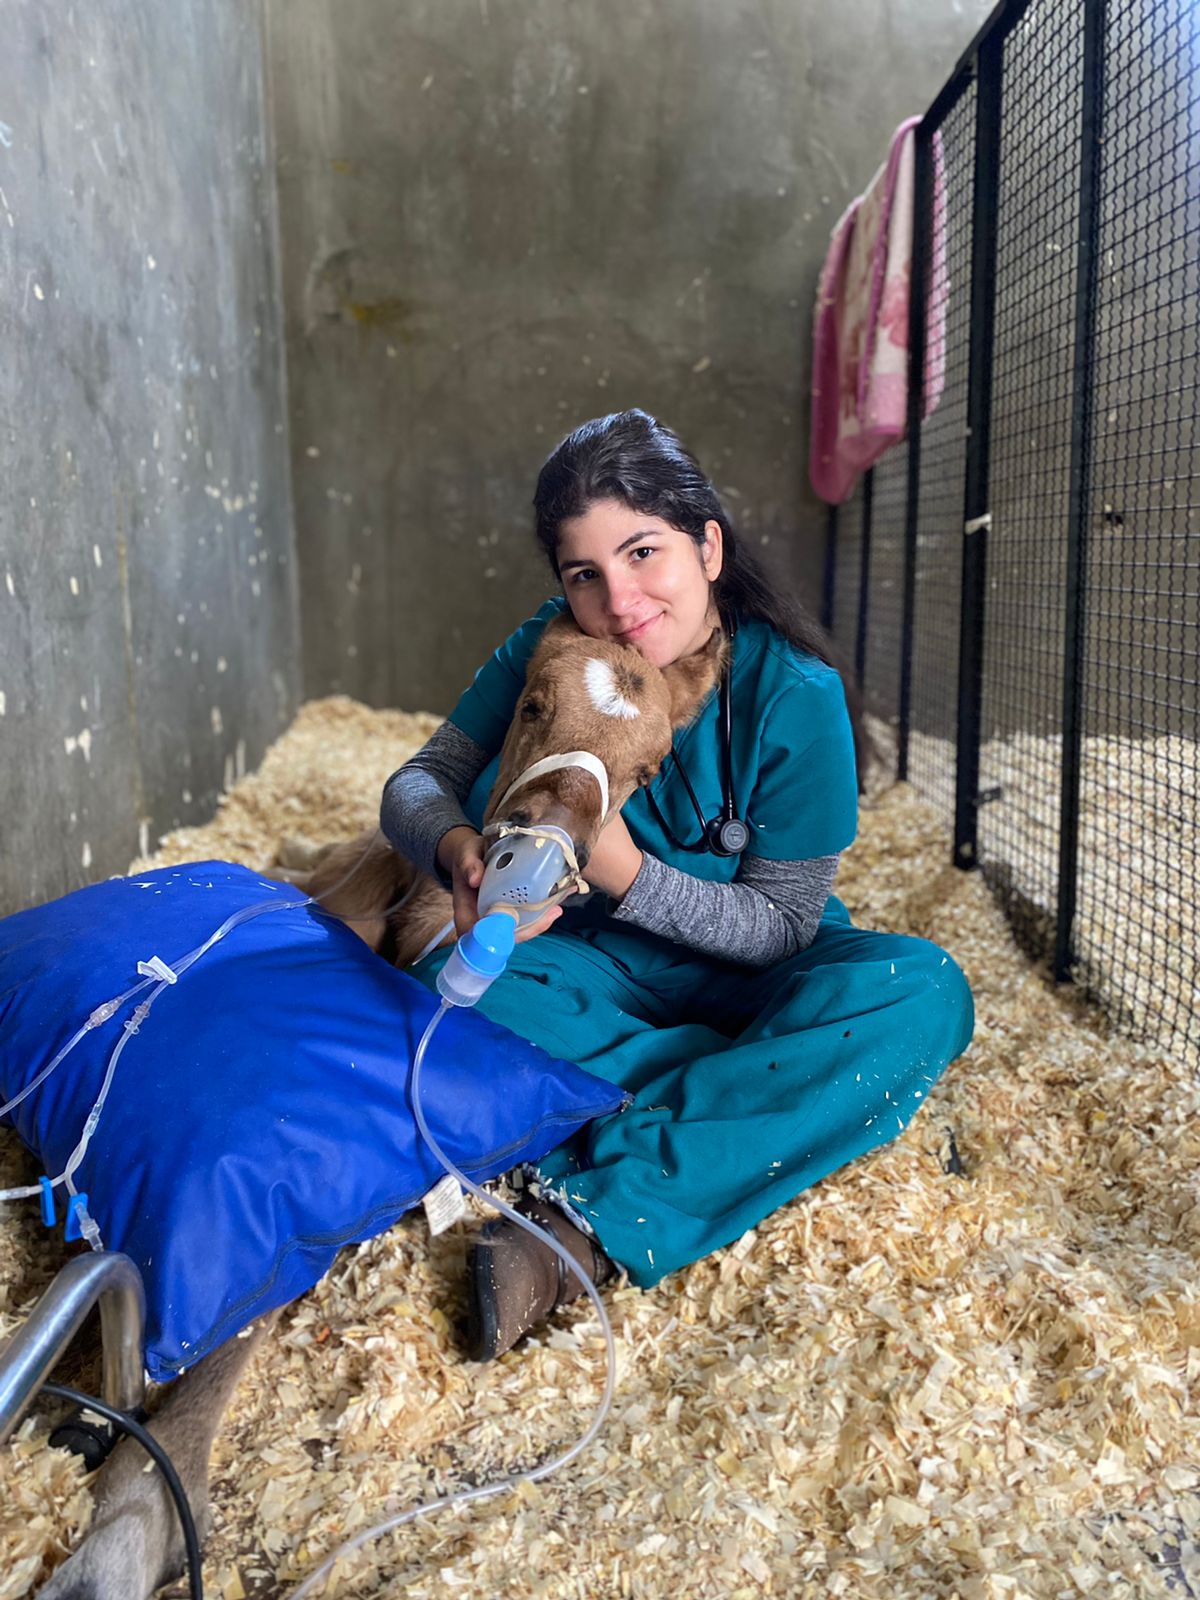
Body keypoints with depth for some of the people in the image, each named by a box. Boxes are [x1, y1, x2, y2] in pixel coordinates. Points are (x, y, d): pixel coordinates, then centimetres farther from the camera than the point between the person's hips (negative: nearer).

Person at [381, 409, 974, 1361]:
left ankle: (589, 1223, -36)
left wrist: (624, 870, -33)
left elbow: (782, 926, -16)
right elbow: (417, 783, -10)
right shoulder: (553, 655, -12)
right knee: (455, 986, -28)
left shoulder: (793, 692, -20)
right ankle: (793, 1101, -22)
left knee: (923, 992, -31)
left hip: (749, 967, -1)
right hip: (607, 966, 2)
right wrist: (461, 847, -35)